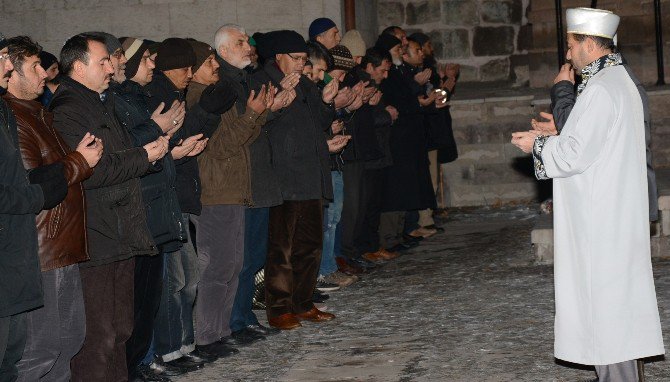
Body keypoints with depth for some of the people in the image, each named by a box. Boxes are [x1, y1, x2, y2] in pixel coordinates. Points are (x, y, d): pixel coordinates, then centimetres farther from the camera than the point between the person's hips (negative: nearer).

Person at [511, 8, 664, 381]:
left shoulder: (600, 90, -19)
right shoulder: (620, 81, 13)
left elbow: (575, 155, -21)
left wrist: (538, 146, -5)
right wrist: (551, 138, 15)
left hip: (601, 220, -10)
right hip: (617, 215, 10)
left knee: (606, 297, -4)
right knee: (614, 295, 14)